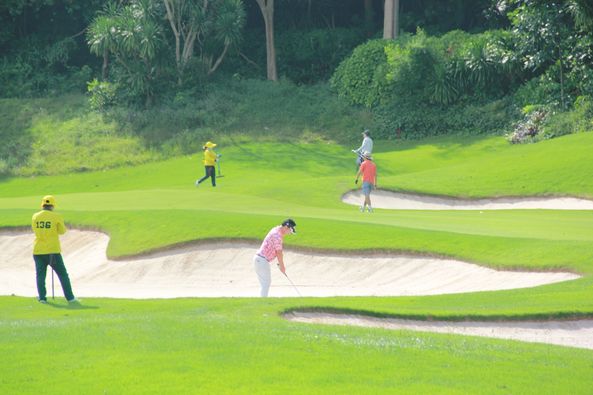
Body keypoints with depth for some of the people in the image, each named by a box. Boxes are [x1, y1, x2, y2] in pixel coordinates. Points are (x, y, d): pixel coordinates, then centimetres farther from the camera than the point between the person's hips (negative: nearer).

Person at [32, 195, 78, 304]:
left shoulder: (35, 216, 3)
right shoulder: (56, 217, -7)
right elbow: (62, 231, 3)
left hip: (38, 251, 2)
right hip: (53, 250, -2)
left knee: (40, 275, 11)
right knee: (63, 274, 6)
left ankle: (42, 298, 3)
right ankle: (70, 297, 4)